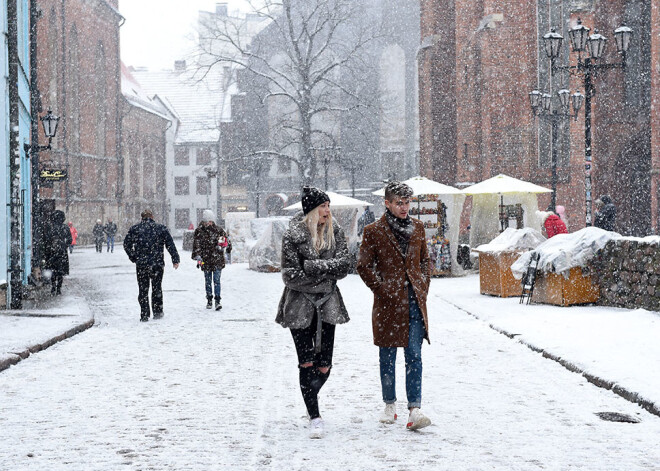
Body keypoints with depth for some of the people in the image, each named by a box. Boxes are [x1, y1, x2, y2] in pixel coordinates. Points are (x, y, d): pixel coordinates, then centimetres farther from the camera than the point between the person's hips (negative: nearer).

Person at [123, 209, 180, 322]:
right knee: (157, 288, 14)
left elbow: (126, 245, 4)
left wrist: (133, 258, 13)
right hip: (157, 264, 0)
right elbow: (170, 245, 0)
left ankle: (144, 315, 4)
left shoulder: (134, 229, 3)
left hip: (141, 265, 0)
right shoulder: (161, 228, 1)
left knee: (143, 290, 7)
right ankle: (157, 312, 15)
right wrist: (175, 259, 5)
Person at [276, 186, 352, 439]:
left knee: (324, 366, 3)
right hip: (299, 305, -3)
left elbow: (344, 266, -5)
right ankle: (315, 417, -1)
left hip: (328, 303, 3)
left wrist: (313, 267, -16)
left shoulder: (335, 232, 4)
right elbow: (291, 275, -13)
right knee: (306, 363, -6)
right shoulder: (293, 235, -9)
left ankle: (310, 396, 33)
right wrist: (327, 269, -12)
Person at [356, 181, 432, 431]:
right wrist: (383, 291, -8)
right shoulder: (374, 231, -4)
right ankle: (390, 405, 23)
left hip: (414, 302, 2)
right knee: (387, 357, 8)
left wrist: (423, 288, 6)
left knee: (414, 356, -5)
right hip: (389, 303, -2)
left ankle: (415, 410, -9)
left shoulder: (417, 228, 9)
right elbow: (364, 266, -3)